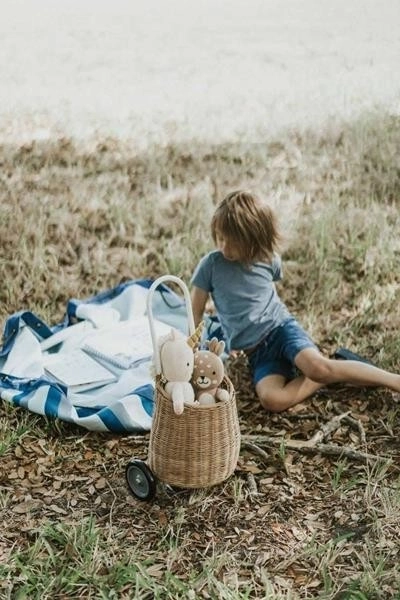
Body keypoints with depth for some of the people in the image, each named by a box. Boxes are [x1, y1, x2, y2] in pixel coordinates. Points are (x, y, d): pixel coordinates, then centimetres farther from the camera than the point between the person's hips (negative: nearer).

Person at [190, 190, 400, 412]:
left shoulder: (270, 260, -2)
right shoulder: (210, 265, -6)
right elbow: (196, 313, 2)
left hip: (281, 327, 0)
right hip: (255, 351, 1)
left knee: (316, 366, -33)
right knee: (271, 400, -30)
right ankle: (328, 376, -11)